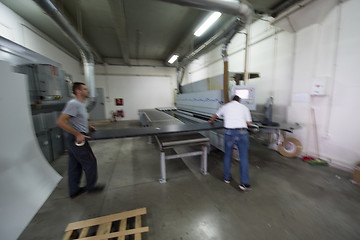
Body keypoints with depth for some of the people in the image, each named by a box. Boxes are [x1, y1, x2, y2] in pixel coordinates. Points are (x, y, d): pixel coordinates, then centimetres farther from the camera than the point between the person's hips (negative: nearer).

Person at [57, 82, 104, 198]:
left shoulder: (81, 104, 12)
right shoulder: (73, 104, -19)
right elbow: (60, 121, -27)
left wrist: (88, 126, 14)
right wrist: (78, 134, -25)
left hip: (76, 138, 10)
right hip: (76, 139, -10)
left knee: (75, 165, 18)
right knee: (90, 162, 3)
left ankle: (74, 191, 33)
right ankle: (91, 187, 22)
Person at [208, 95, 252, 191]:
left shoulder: (225, 106, 17)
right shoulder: (244, 107, 14)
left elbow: (215, 116, 32)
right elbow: (249, 123, 10)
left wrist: (211, 121, 53)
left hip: (229, 132, 1)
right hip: (242, 132, 0)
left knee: (227, 156, 16)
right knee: (243, 158, 8)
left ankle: (227, 178, 30)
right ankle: (244, 183, 12)